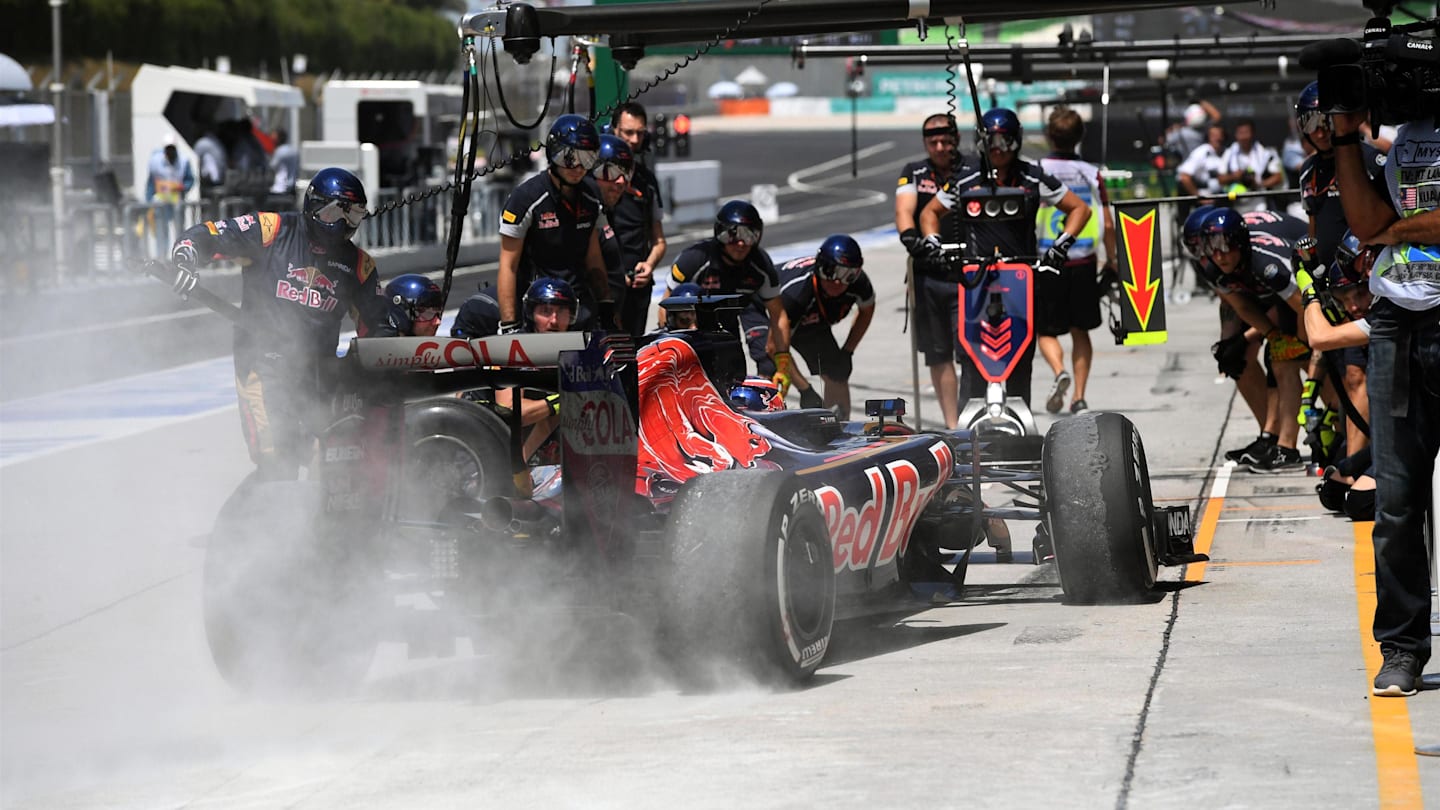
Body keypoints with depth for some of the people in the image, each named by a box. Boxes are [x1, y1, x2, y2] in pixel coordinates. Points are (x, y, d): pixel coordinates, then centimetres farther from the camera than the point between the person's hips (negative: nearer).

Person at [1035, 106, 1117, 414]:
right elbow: (1108, 224, -1)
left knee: (1046, 330, 8)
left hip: (1047, 262, -2)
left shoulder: (1037, 171, -7)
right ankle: (1079, 397, 10)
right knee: (1080, 331, 14)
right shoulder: (1091, 174, -1)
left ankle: (1059, 372, -19)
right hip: (1084, 264, 2)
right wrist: (1111, 260, 13)